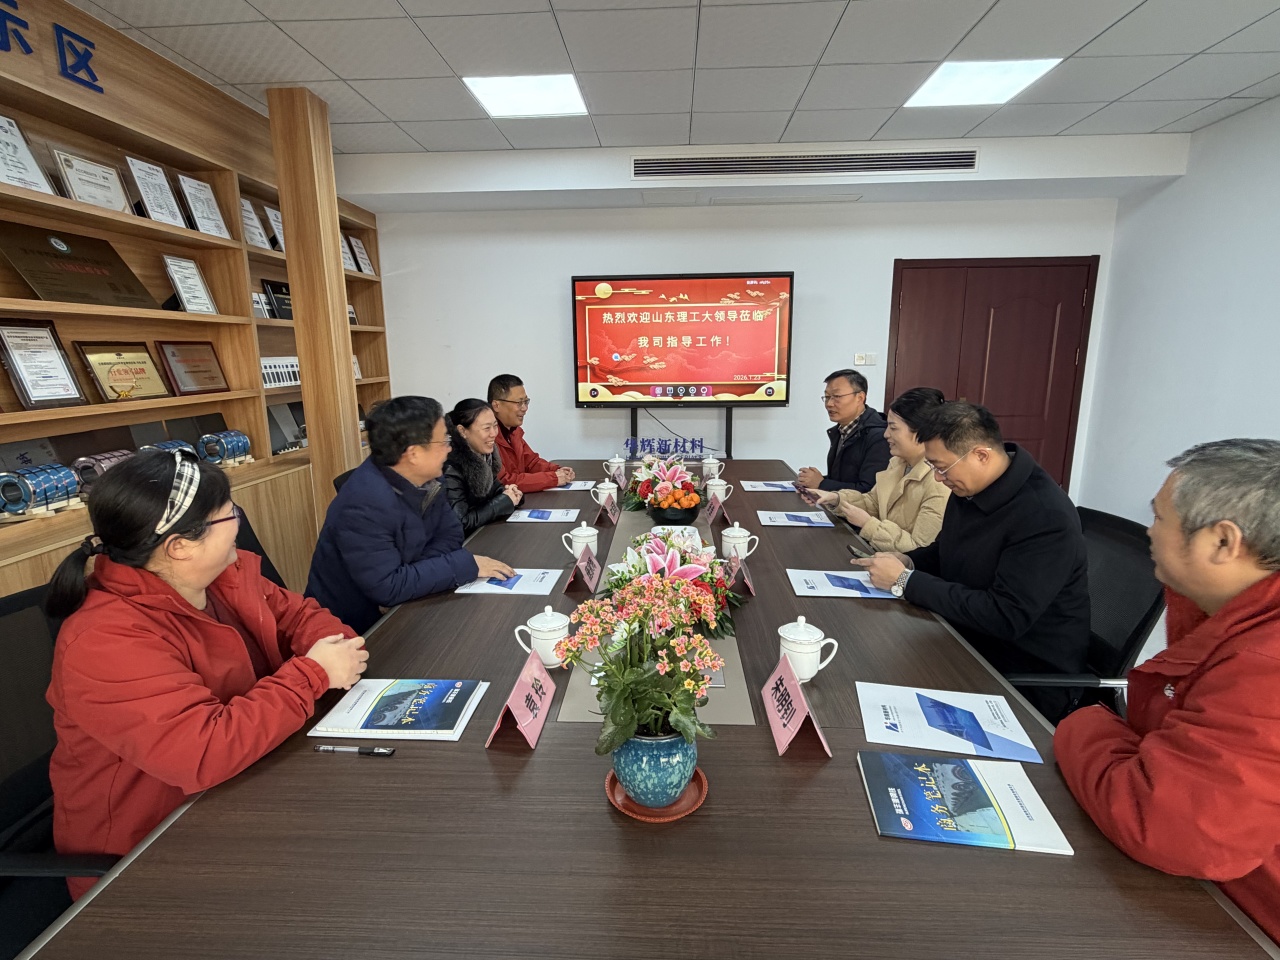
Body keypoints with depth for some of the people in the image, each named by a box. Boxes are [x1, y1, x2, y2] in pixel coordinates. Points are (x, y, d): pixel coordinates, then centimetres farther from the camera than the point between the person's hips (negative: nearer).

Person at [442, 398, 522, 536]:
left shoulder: (485, 454, -2)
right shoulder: (451, 468, -24)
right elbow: (462, 523, -26)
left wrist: (507, 493, -8)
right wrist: (504, 500, -18)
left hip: (486, 531, 7)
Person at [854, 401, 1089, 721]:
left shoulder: (1047, 517, -25)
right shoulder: (968, 487, -2)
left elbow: (1004, 617, -29)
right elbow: (945, 551, 15)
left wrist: (905, 581, -25)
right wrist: (908, 561, -7)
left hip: (1027, 675, -7)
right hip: (968, 641, 7)